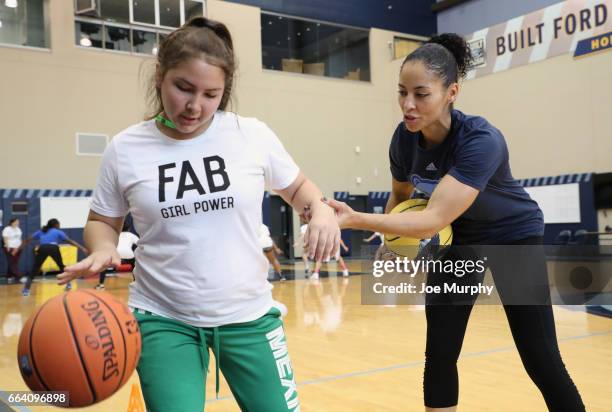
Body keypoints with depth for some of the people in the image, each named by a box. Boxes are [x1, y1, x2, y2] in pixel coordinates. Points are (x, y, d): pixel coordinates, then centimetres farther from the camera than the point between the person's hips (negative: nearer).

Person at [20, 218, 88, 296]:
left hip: (42, 248, 1)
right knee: (62, 266, 21)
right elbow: (70, 241, 19)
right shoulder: (57, 232, 24)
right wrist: (82, 248, 17)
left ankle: (26, 289, -5)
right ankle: (68, 284, 21)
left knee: (35, 269, 6)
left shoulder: (41, 232, 31)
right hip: (53, 248, -1)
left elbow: (28, 240, 30)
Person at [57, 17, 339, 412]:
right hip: (163, 319, 0)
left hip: (249, 315, 1)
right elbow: (103, 221, 8)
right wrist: (103, 250, -14)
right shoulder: (125, 148, -6)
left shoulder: (254, 135, -7)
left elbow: (297, 186, 10)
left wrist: (321, 210, -11)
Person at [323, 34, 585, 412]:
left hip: (514, 237, -5)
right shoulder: (404, 138, -17)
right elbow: (401, 195, 3)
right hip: (457, 239, 5)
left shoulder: (481, 140, -36)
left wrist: (355, 219, -53)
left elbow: (432, 221, -44)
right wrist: (392, 238, -15)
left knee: (541, 360, -2)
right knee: (439, 355, 1)